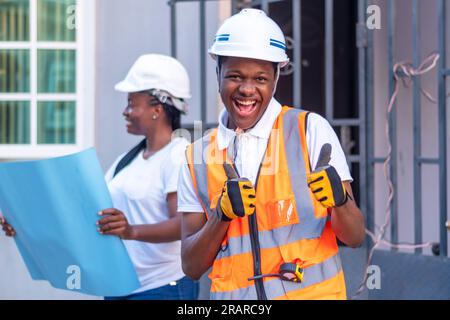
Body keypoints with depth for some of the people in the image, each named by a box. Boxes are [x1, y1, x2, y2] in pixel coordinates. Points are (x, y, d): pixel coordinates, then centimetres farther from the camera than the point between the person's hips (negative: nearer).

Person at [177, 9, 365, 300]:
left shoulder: (311, 129, -1)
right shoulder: (197, 158, 6)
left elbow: (354, 237, -3)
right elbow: (192, 267, 3)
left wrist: (338, 198, -22)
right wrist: (223, 214, -12)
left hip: (314, 292, -1)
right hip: (234, 295, 1)